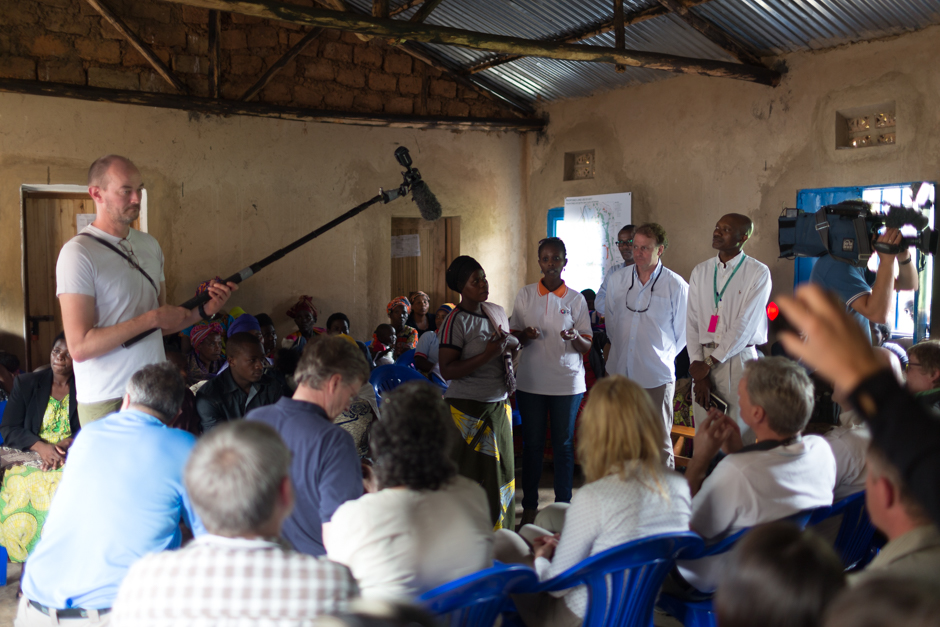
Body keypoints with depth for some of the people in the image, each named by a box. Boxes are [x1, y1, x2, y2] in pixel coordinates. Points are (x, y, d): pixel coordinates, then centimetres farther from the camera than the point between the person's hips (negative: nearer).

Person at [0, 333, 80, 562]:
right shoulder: (26, 384, 11)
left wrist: (65, 445, -17)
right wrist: (41, 447, -14)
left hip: (74, 457, -1)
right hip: (30, 456, 2)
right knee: (18, 487, -31)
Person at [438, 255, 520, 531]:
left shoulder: (496, 311, 9)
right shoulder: (456, 321, -13)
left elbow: (514, 341, 27)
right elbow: (447, 370, -18)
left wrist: (508, 341, 3)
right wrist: (488, 355, -23)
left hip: (499, 404, 8)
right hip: (469, 407, -7)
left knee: (502, 471, 13)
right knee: (474, 477, -4)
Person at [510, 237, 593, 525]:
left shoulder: (576, 299, 2)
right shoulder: (525, 295, 4)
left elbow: (587, 346, 1)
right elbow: (513, 337, 8)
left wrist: (575, 337, -21)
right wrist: (525, 336, -14)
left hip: (567, 382, 0)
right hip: (531, 381, 1)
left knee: (563, 445, 6)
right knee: (532, 444, 7)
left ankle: (563, 505, 17)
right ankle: (530, 505, 18)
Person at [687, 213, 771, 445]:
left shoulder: (758, 273, -3)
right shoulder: (700, 271, 10)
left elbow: (744, 324, -10)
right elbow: (692, 322, 4)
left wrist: (709, 362, -11)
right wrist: (697, 365, -5)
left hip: (738, 359, -3)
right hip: (704, 359, 4)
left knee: (740, 438, 1)